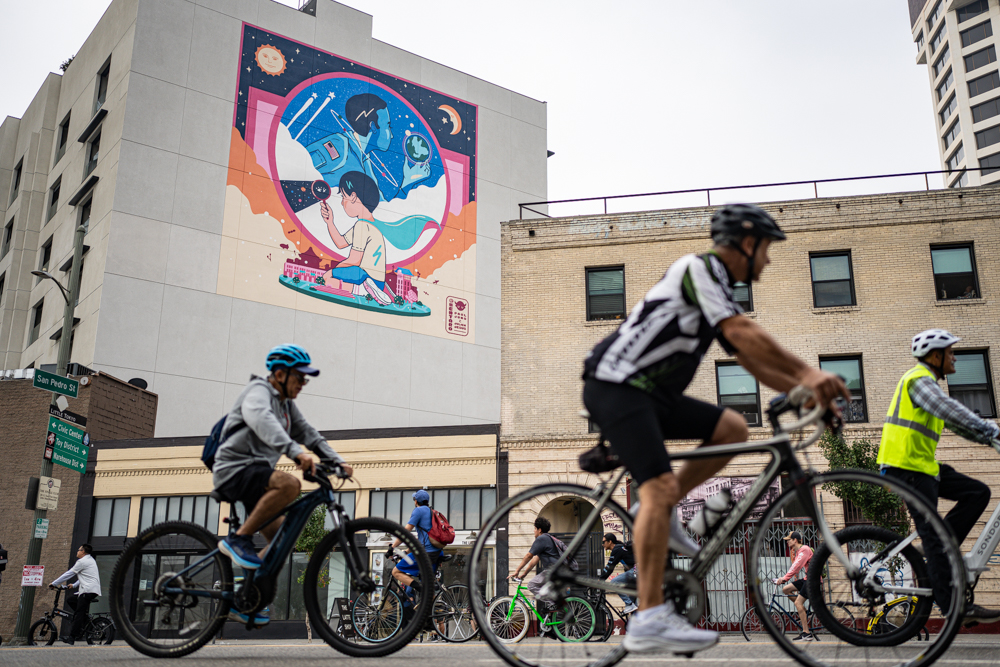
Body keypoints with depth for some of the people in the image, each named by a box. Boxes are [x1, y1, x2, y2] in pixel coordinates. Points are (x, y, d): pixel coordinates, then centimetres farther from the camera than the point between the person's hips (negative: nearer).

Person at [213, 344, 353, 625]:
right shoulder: (258, 391, -11)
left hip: (254, 475, 10)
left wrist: (337, 461, 1)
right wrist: (296, 451, -48)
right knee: (289, 485, -34)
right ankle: (238, 539, -22)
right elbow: (262, 420, -33)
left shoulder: (286, 404, 19)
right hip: (235, 469, -10)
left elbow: (308, 433, 16)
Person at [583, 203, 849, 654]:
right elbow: (743, 333, -21)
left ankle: (657, 513, 7)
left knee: (732, 427, 3)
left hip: (650, 391, 10)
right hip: (615, 384, -10)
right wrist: (806, 372, -20)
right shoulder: (700, 268, -7)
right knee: (662, 486, -21)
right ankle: (649, 620, -21)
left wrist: (809, 393, 11)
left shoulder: (719, 288, 22)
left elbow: (754, 361, 20)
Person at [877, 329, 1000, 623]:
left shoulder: (927, 382, 22)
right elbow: (950, 410, -27)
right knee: (933, 532, -10)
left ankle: (939, 553, 5)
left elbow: (956, 421, 22)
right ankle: (954, 605, -8)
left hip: (922, 465, 10)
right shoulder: (919, 379, -10)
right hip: (907, 466, -10)